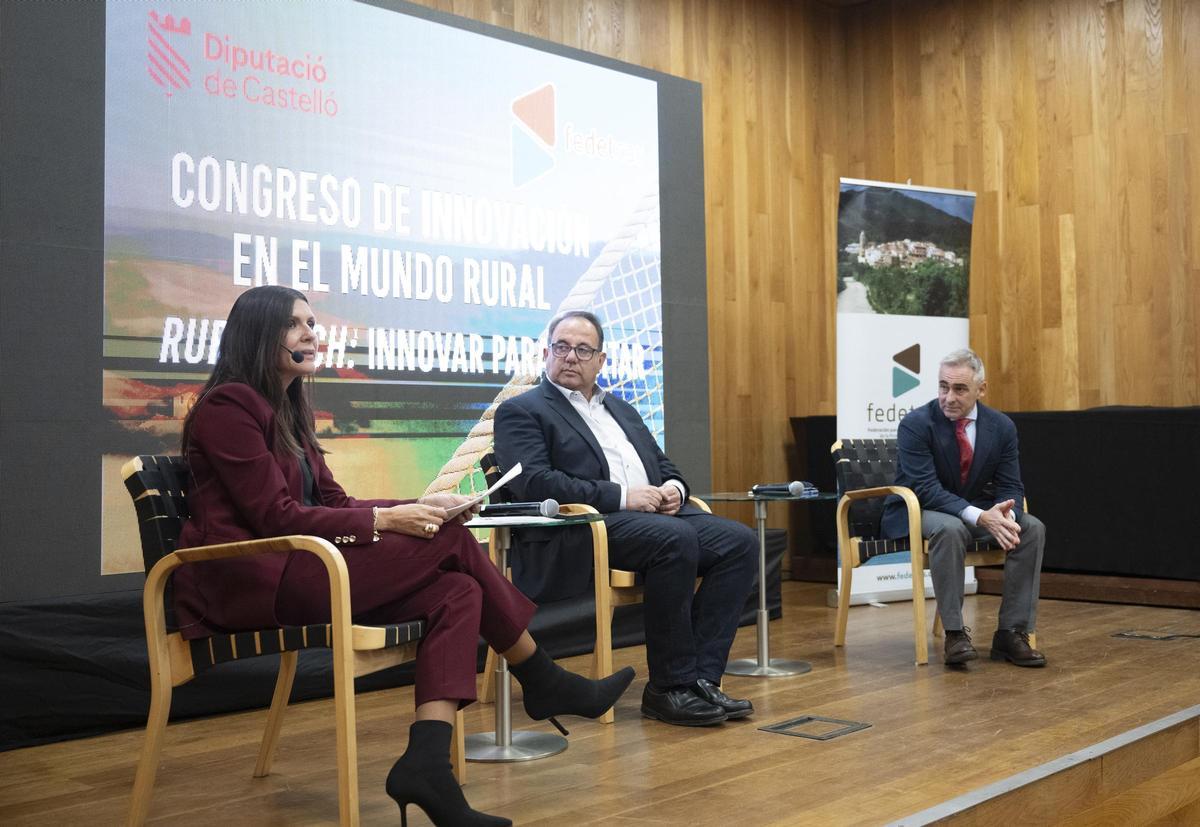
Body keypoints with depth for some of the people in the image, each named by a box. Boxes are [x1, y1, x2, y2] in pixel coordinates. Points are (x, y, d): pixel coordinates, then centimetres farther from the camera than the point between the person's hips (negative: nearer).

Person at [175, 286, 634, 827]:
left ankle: (428, 761, -24)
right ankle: (544, 682, 1)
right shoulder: (227, 405, -7)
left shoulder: (286, 412, 20)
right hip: (249, 584, -9)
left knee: (457, 594, -15)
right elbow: (277, 517, -15)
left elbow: (335, 504, 14)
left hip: (290, 572, 9)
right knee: (453, 542, -15)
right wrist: (385, 521, -18)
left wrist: (417, 506, -3)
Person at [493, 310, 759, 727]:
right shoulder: (520, 411, 5)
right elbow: (534, 482, -11)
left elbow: (665, 466, 29)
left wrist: (673, 488, 2)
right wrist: (621, 497, -17)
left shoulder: (622, 410, 28)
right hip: (580, 529, -7)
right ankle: (668, 687, -20)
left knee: (739, 540, -15)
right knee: (675, 538, -33)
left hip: (657, 516, 7)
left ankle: (700, 678, -16)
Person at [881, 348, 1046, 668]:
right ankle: (954, 632, -27)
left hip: (979, 511, 5)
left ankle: (1012, 632, -13)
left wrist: (1006, 515, -29)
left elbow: (1011, 488, -3)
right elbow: (926, 489, -25)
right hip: (917, 513, -5)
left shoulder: (1002, 427, -3)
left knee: (1032, 528, -17)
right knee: (950, 529, -37)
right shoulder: (915, 425, -18)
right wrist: (980, 517, -38)